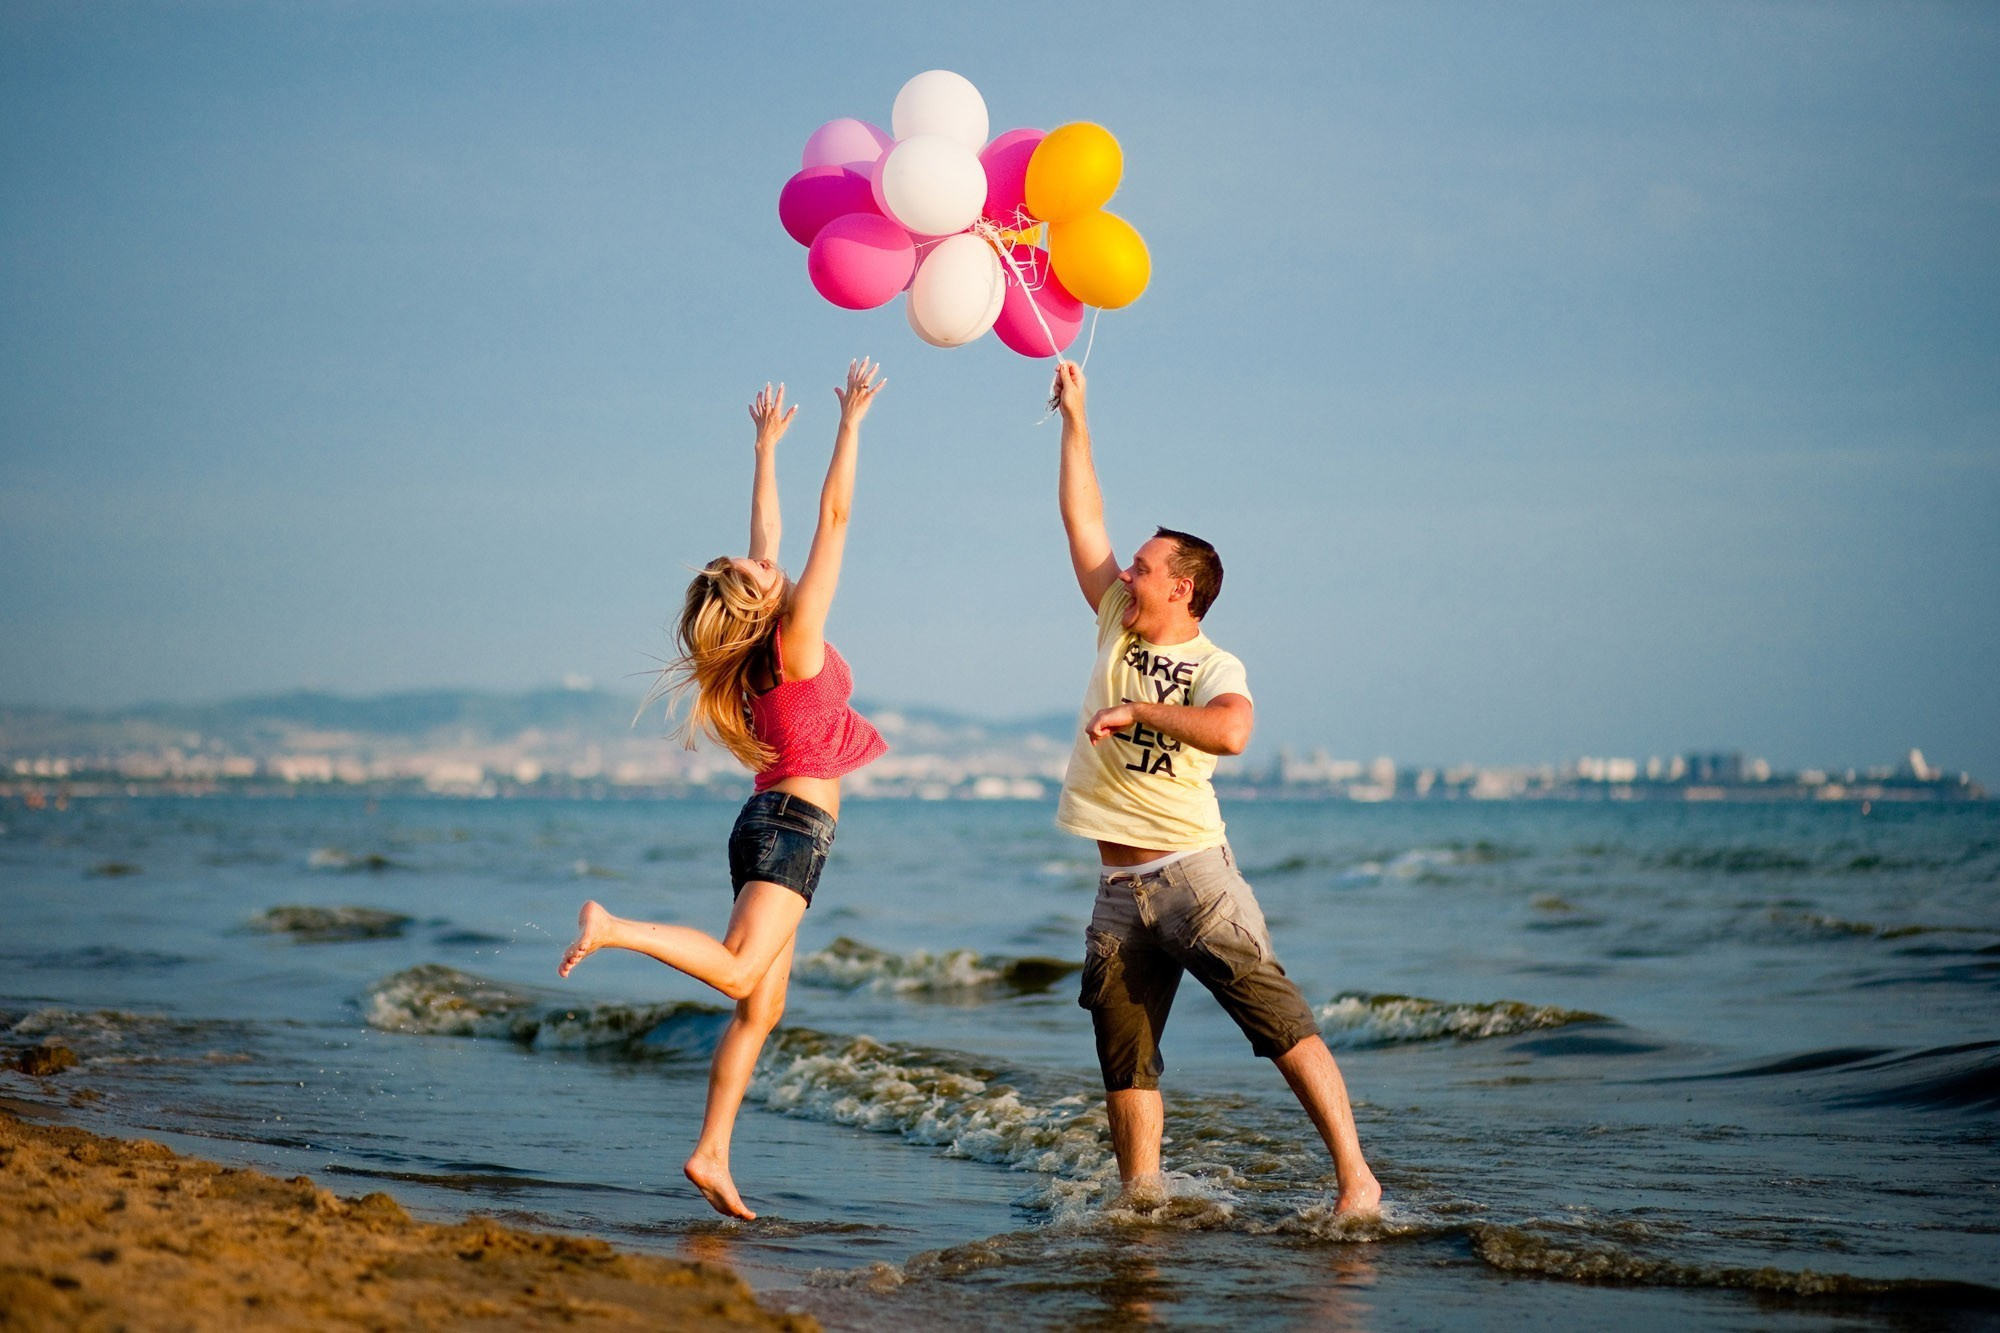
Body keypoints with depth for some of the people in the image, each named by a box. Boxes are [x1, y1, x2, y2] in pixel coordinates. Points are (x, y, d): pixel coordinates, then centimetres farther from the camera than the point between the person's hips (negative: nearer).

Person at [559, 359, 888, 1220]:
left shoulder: (760, 646, 8)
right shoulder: (797, 638, -10)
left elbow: (765, 535, 20)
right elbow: (834, 518, -9)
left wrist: (768, 446, 28)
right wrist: (851, 421, -4)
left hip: (773, 820, 8)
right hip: (794, 821, -8)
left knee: (760, 1008, 3)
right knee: (739, 972, -21)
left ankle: (711, 1154, -2)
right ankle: (614, 928, -25)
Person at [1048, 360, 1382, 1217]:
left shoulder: (1213, 666, -5)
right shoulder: (1117, 628, 11)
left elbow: (1229, 731, -28)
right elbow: (1081, 520, 13)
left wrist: (1138, 710, -26)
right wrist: (1075, 420, 13)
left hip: (1191, 868, -6)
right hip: (1120, 887, 6)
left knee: (1277, 1016, -12)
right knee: (1123, 1052, 5)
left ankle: (1355, 1177, -12)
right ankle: (1141, 1196, 12)